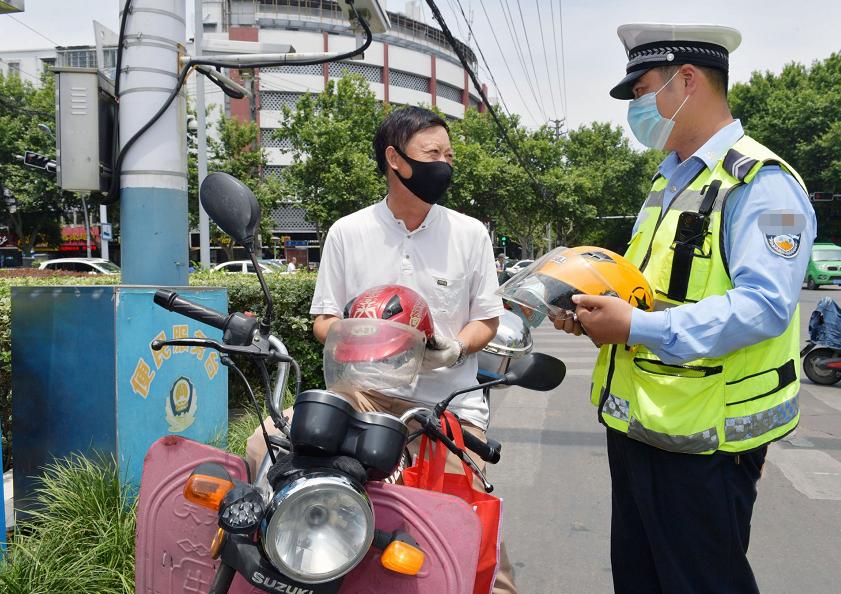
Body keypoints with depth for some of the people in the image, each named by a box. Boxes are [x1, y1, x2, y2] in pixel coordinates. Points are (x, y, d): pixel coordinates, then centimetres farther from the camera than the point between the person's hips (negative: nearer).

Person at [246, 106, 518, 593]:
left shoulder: (470, 233, 7)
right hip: (367, 393, 1)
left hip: (450, 402, 0)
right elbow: (325, 319, 10)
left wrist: (456, 347, -11)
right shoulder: (347, 232, 6)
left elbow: (487, 319, 10)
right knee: (265, 445, -17)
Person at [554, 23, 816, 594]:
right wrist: (596, 310, 5)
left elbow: (764, 307, -25)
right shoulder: (668, 181, 16)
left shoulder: (761, 182, -14)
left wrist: (637, 327, -25)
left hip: (702, 442, -9)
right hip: (639, 424, 9)